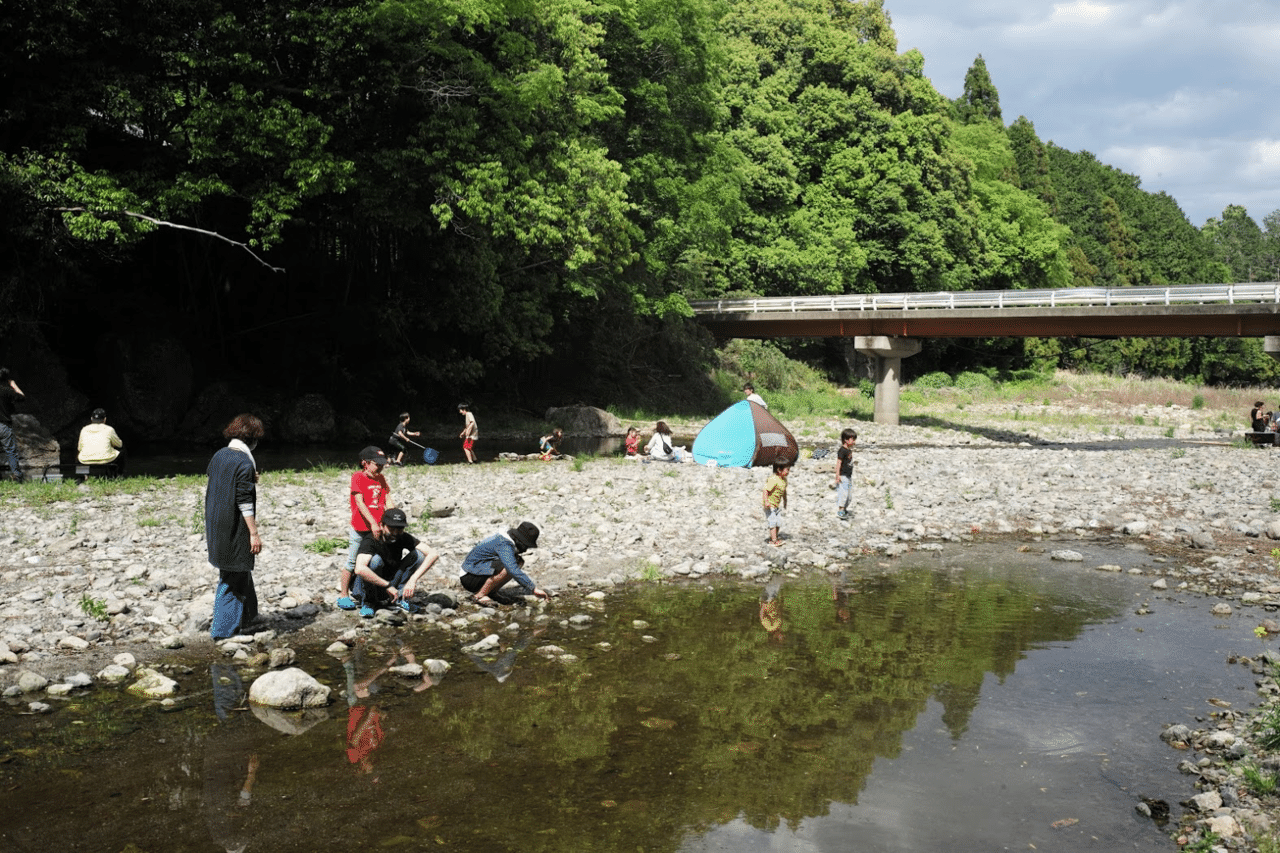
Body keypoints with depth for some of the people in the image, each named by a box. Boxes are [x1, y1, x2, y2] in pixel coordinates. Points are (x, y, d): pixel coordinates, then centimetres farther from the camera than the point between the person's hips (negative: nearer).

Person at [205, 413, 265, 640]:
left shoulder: (218, 456, 6)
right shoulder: (244, 463, -18)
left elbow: (211, 490, 13)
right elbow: (244, 502, -19)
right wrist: (254, 534, -15)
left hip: (215, 526, 8)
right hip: (234, 530, -8)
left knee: (238, 571, 21)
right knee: (232, 578, 3)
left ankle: (246, 616, 33)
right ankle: (223, 629, 10)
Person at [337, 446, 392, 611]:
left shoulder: (381, 478, 11)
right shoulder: (358, 477, -7)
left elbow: (388, 501, 8)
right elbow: (360, 503, -15)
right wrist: (372, 523, -22)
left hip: (376, 529, 5)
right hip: (359, 529, -5)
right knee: (352, 562, 1)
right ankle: (343, 594, 10)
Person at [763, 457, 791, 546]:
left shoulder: (784, 480, 3)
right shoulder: (773, 480, -26)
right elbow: (766, 490, -28)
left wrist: (785, 501, 27)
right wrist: (766, 501, -33)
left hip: (777, 505, 9)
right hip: (770, 505, -9)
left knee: (778, 522, 12)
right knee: (773, 522, -9)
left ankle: (775, 538, 26)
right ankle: (773, 540, -5)